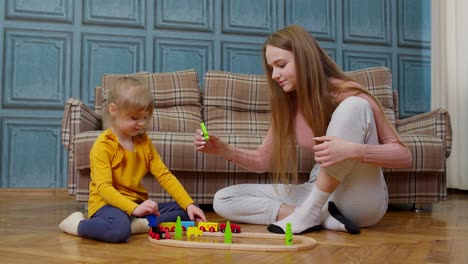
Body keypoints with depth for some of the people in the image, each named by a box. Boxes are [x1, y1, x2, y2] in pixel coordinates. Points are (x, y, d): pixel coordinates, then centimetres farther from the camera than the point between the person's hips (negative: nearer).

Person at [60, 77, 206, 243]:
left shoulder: (144, 142, 9)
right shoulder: (103, 145, -10)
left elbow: (164, 175, 4)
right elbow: (103, 187, -20)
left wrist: (189, 204, -8)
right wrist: (133, 209, -36)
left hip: (138, 204, 7)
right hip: (107, 204, -7)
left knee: (184, 212, -4)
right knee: (119, 229, -39)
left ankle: (141, 225, -21)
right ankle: (77, 224, -11)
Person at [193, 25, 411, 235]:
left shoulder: (349, 96, -14)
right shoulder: (288, 104, 2)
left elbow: (403, 155, -15)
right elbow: (263, 160, 6)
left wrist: (355, 150, -34)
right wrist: (223, 149, -12)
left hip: (362, 201, -5)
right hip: (319, 194, 6)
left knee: (354, 107, -29)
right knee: (223, 200, -7)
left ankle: (310, 213, -22)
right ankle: (323, 217, -18)